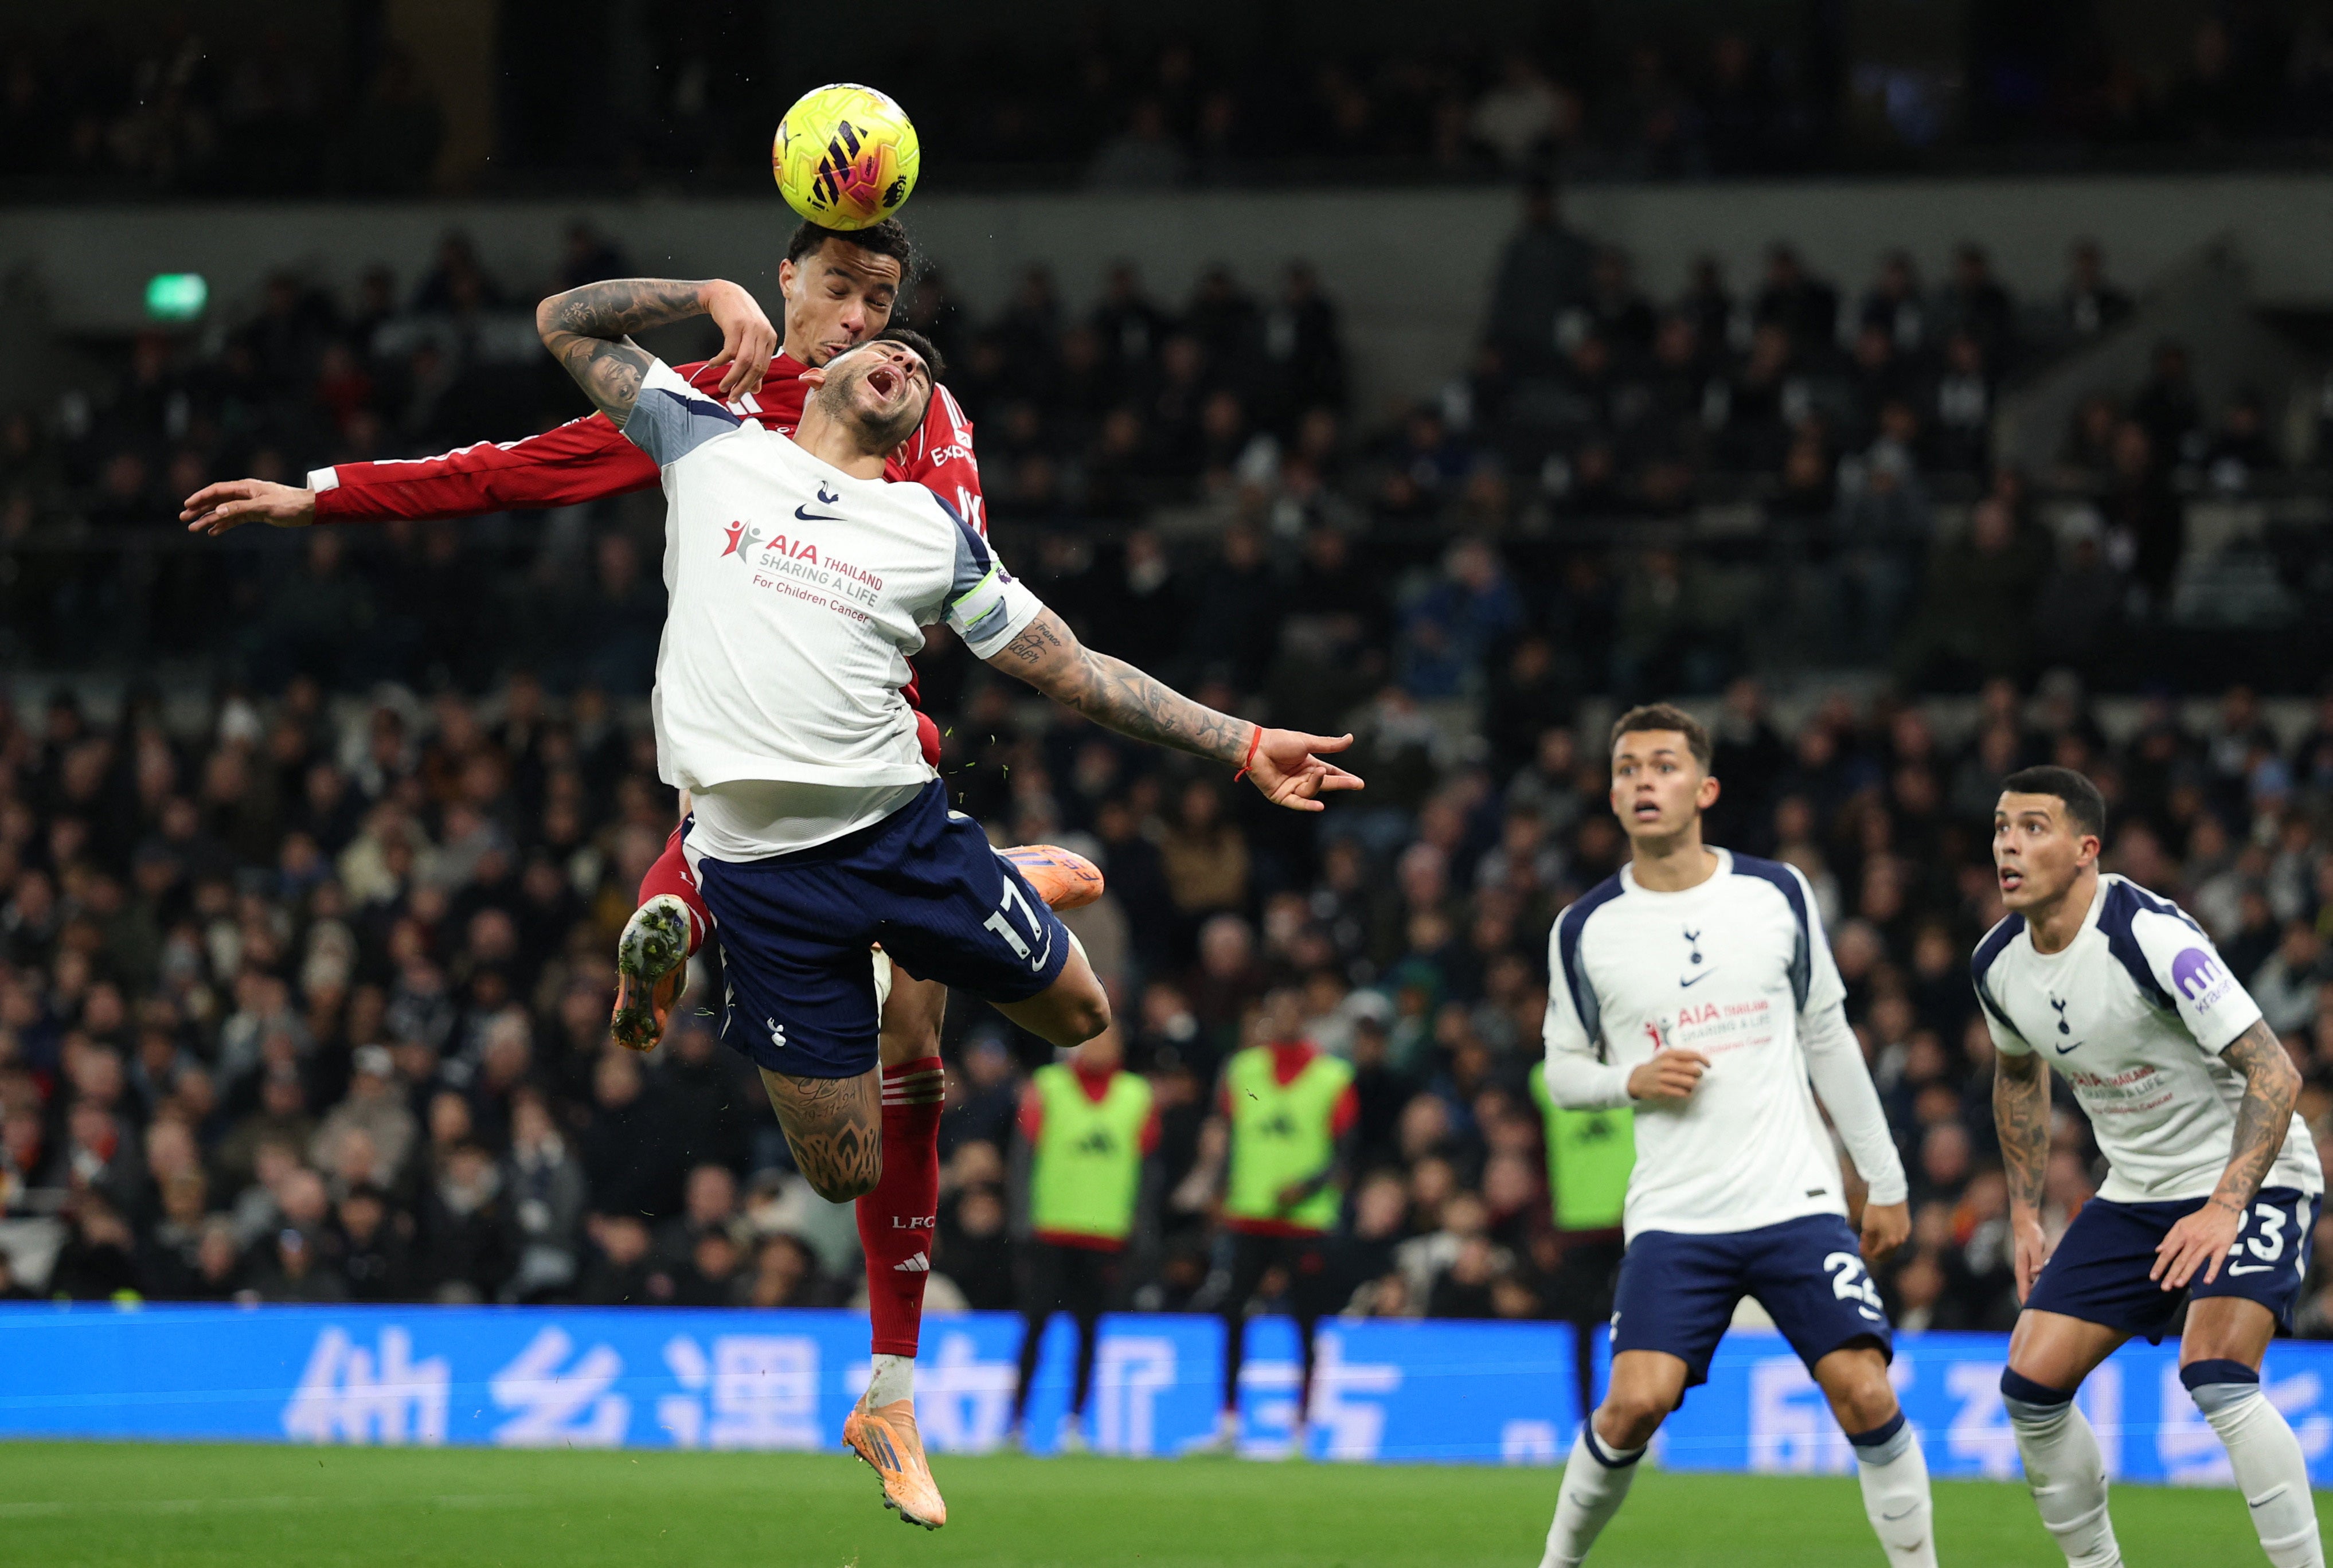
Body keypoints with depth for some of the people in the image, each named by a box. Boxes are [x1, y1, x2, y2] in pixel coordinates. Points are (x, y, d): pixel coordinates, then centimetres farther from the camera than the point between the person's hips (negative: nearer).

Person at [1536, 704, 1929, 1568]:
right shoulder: (1585, 930, 1)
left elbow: (1829, 1040, 13)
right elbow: (1563, 1069, 12)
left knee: (1864, 1393, -13)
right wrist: (1634, 1081, -10)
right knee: (1635, 1402, -16)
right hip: (1673, 1215, -1)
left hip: (1796, 1201, 1)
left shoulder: (1777, 894, 4)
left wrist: (1885, 1180, 13)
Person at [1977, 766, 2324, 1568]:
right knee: (2031, 1384, -2)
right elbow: (2019, 1074, 19)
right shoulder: (1998, 963, -3)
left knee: (2216, 1375, -28)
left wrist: (2226, 1208, -34)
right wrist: (2025, 1213, 14)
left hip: (2248, 1177, -7)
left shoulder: (2151, 937, -26)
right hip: (2135, 1193, 7)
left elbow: (2274, 1073, -27)